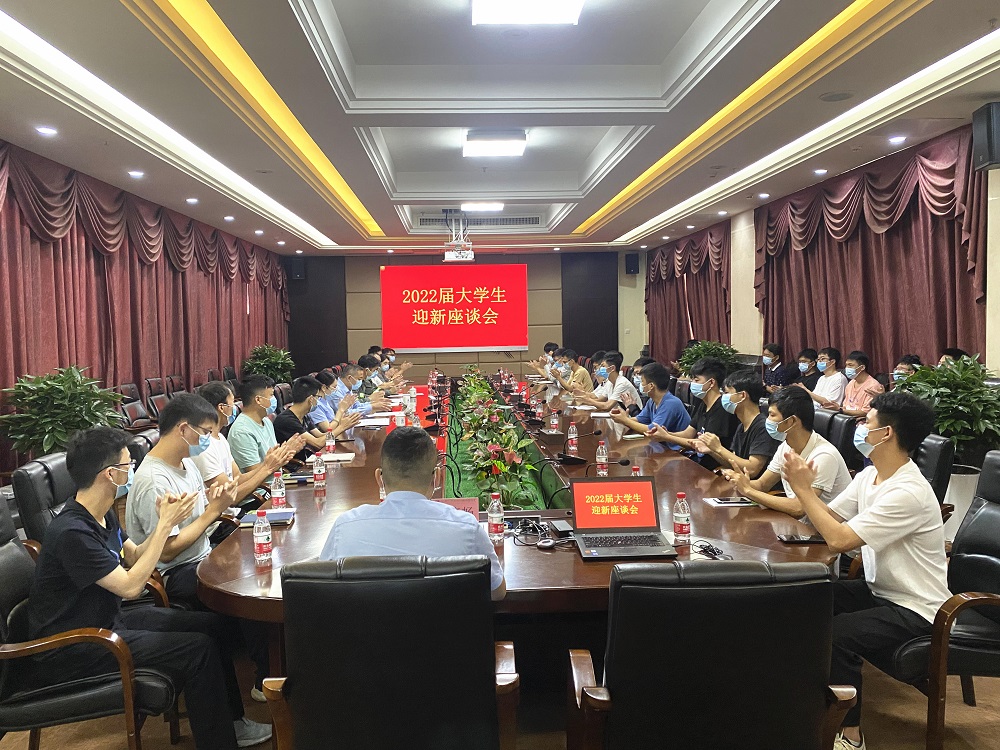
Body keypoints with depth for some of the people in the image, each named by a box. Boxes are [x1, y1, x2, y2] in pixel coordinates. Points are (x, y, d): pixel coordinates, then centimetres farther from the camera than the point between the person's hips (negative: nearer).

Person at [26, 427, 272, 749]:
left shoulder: (102, 515, 4)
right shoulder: (71, 532, -27)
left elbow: (134, 556, 13)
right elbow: (130, 586, -26)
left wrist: (165, 522, -4)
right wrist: (165, 525, -21)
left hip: (107, 620, 10)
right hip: (71, 650, -10)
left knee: (212, 624, 4)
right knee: (198, 649, -20)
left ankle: (231, 720, 18)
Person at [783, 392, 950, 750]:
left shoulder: (908, 492, -28)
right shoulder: (869, 475, 2)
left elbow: (839, 539, -30)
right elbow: (829, 519, 2)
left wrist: (803, 488, -23)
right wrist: (804, 486, -15)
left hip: (914, 610, -9)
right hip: (879, 589, 9)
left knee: (834, 634, -27)